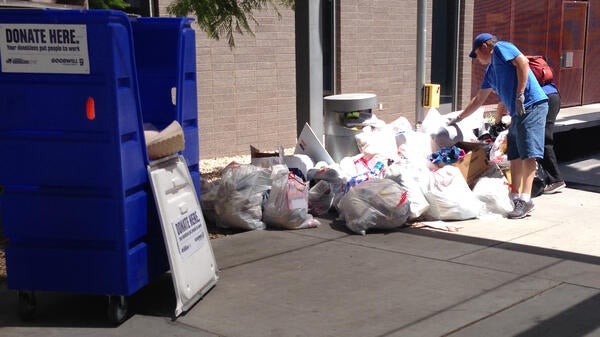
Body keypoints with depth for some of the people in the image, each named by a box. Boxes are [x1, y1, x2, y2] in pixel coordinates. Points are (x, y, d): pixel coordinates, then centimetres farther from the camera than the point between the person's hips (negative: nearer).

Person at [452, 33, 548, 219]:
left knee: (528, 153, -14)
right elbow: (479, 99, 35)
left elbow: (523, 62, -14)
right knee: (514, 156, 9)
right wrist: (459, 118, 39)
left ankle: (526, 199, -20)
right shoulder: (490, 71, 27)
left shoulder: (501, 48, 2)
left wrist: (520, 95, -18)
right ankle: (515, 197, 14)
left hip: (532, 106, -10)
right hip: (517, 113, 10)